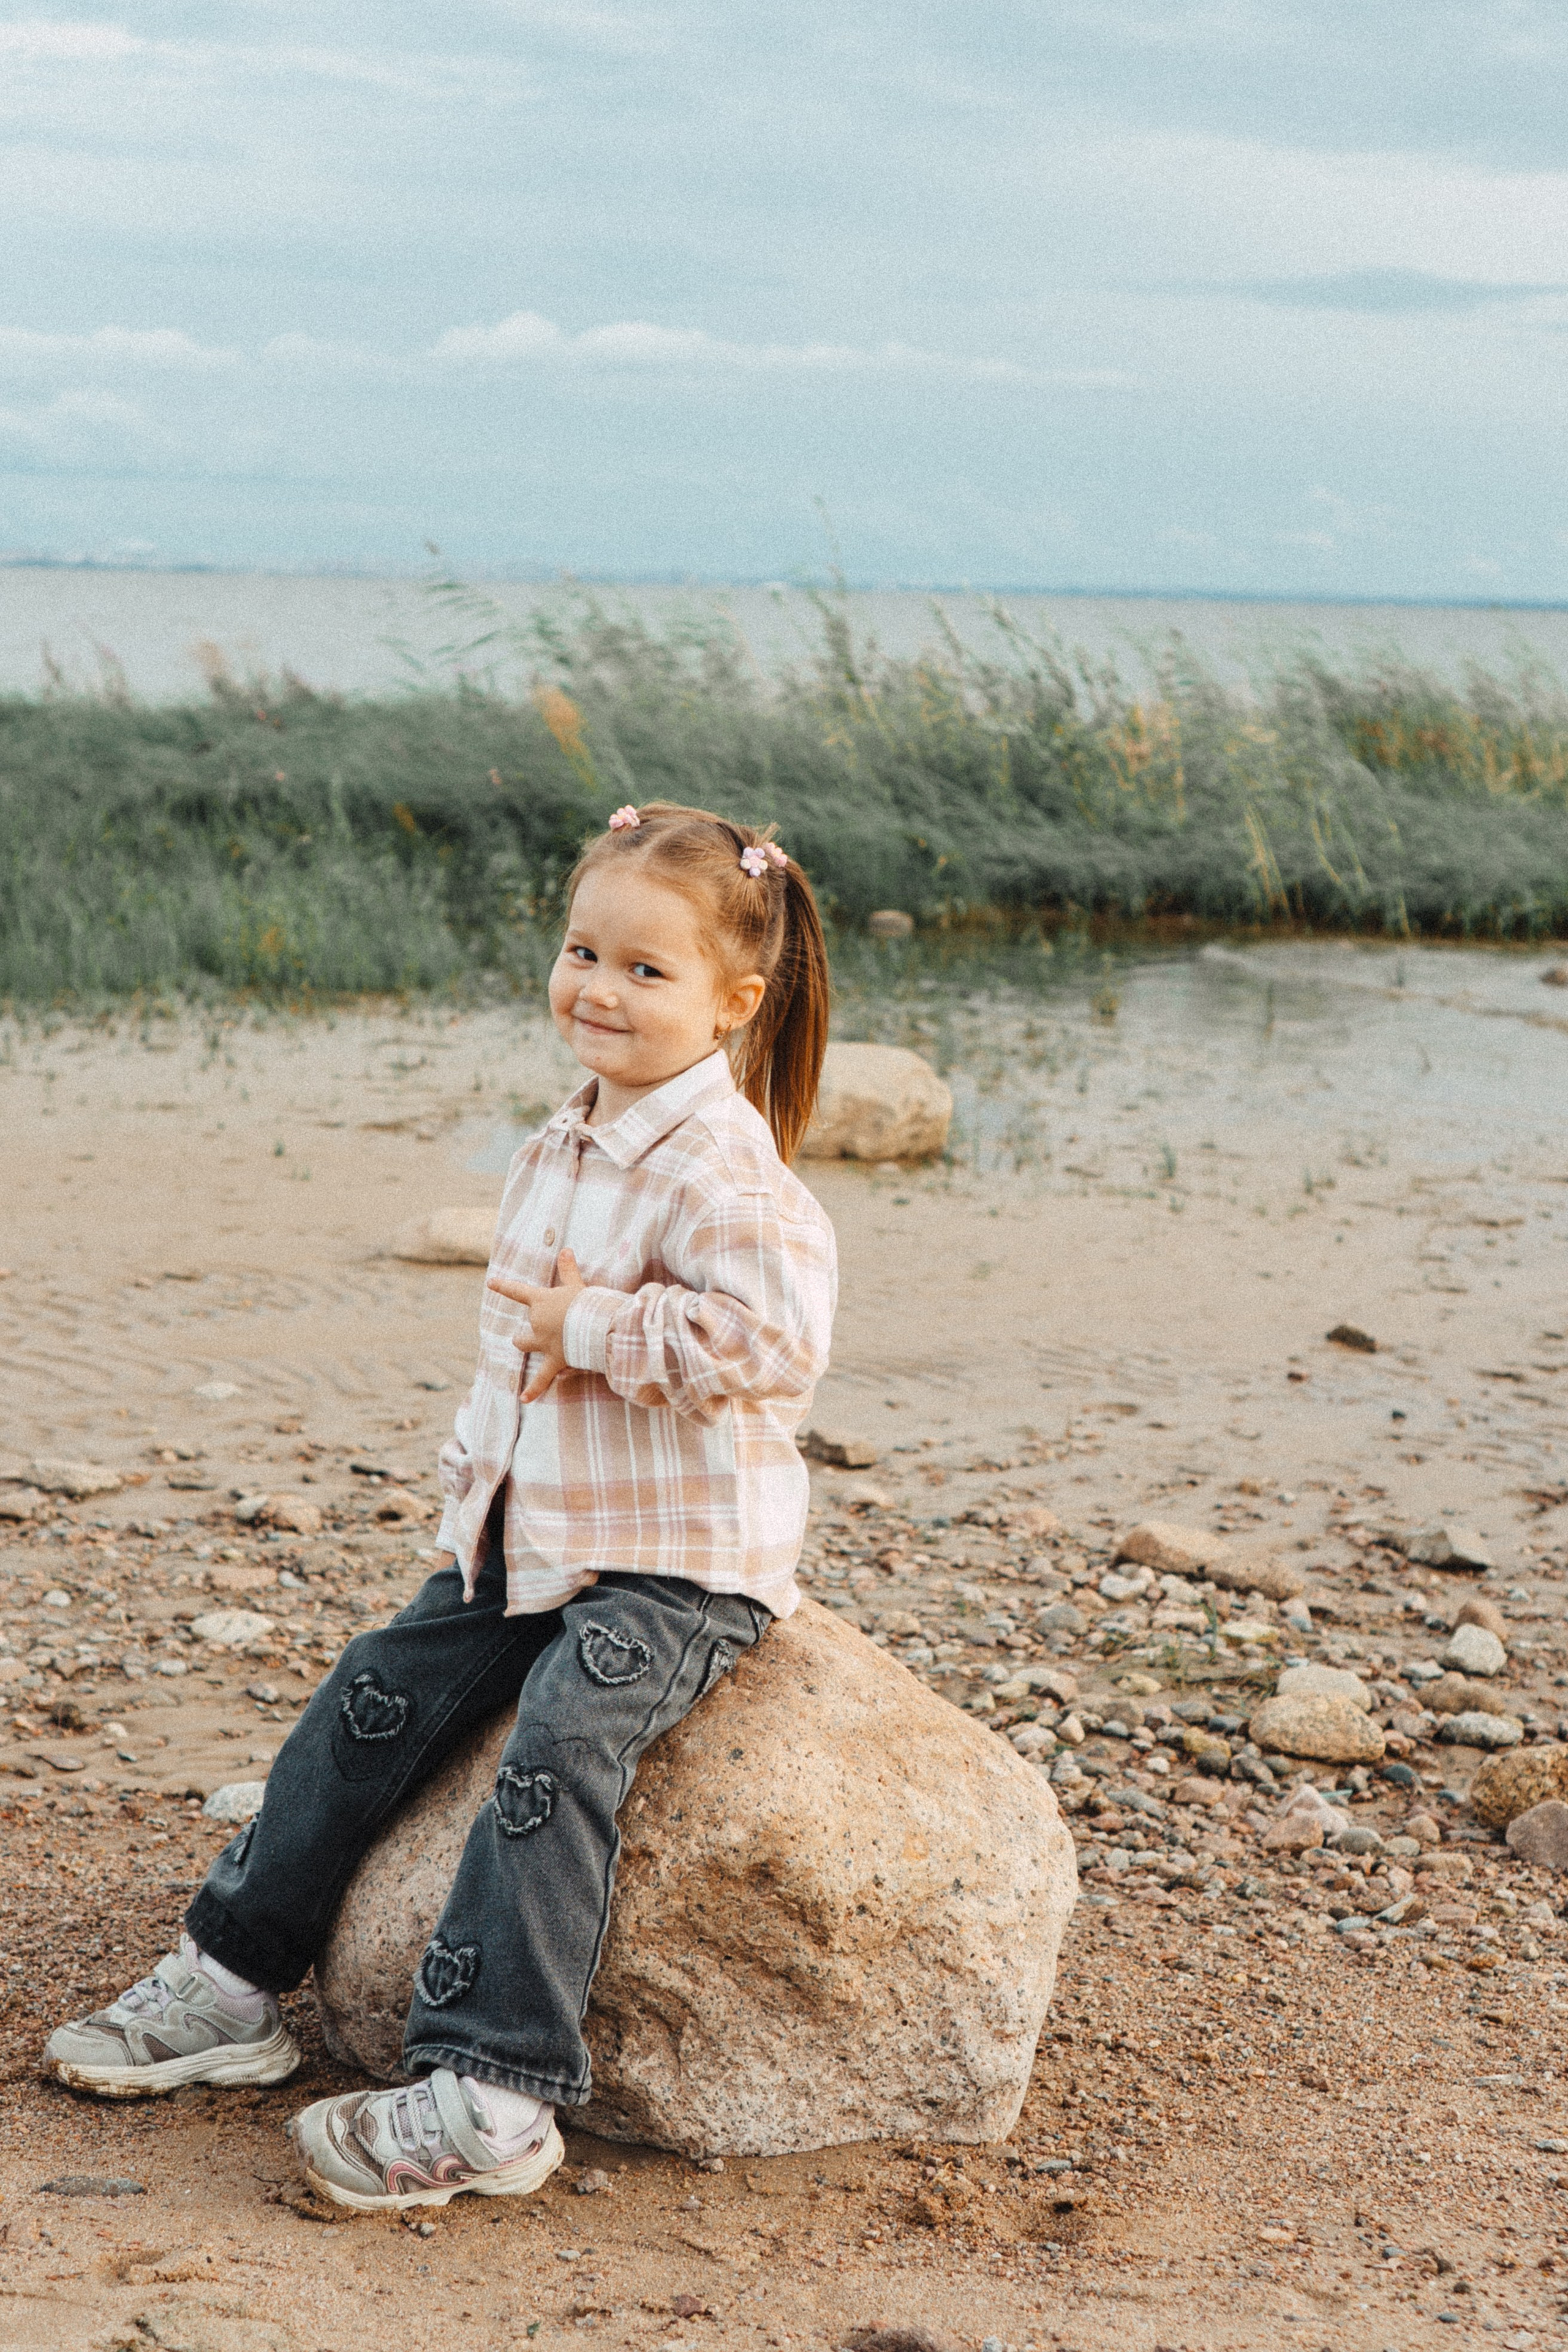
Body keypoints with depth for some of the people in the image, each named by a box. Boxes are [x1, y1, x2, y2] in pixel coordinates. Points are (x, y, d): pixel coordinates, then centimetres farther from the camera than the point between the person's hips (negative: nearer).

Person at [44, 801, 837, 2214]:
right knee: (373, 1699, 5)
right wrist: (480, 1476, 14)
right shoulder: (562, 1150, 10)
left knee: (561, 1746, -26)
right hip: (534, 1538, 9)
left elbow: (773, 1342, -34)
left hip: (683, 1566, -9)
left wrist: (593, 1329, -25)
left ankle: (488, 2097, -27)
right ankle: (234, 1982, 17)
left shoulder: (724, 1169, -19)